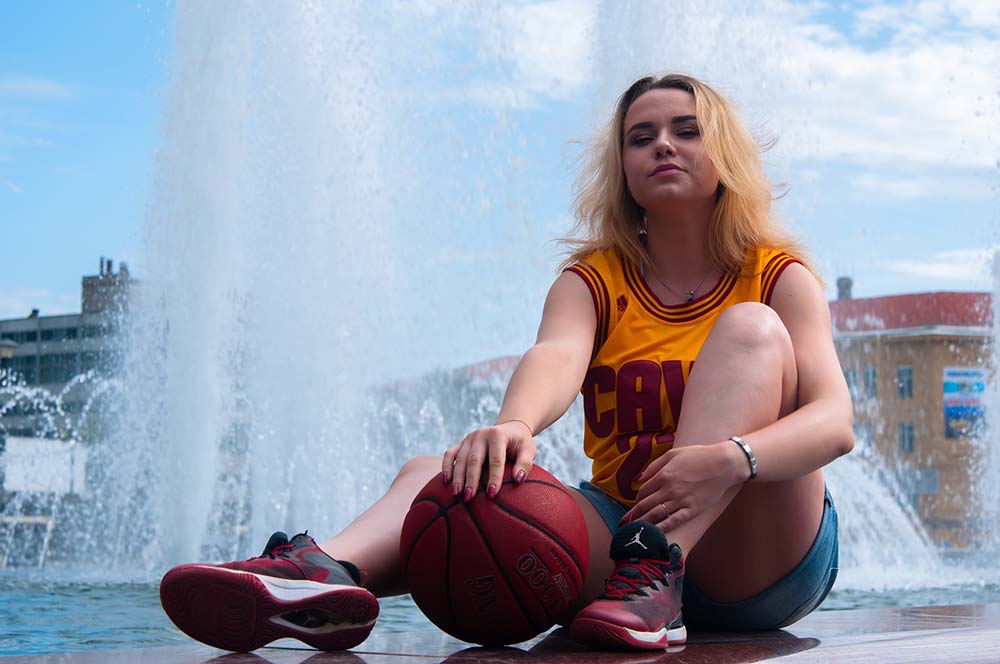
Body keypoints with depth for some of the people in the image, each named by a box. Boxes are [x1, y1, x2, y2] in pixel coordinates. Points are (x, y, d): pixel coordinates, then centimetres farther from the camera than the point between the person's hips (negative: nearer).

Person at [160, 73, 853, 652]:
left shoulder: (779, 275, 2)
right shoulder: (593, 279, 7)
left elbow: (835, 421, -15)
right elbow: (557, 355, -17)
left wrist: (730, 457, -37)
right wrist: (513, 425, -42)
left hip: (764, 551, -2)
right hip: (622, 526, 2)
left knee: (749, 327, -21)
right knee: (439, 473, -18)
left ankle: (654, 575, -39)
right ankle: (330, 571, -51)